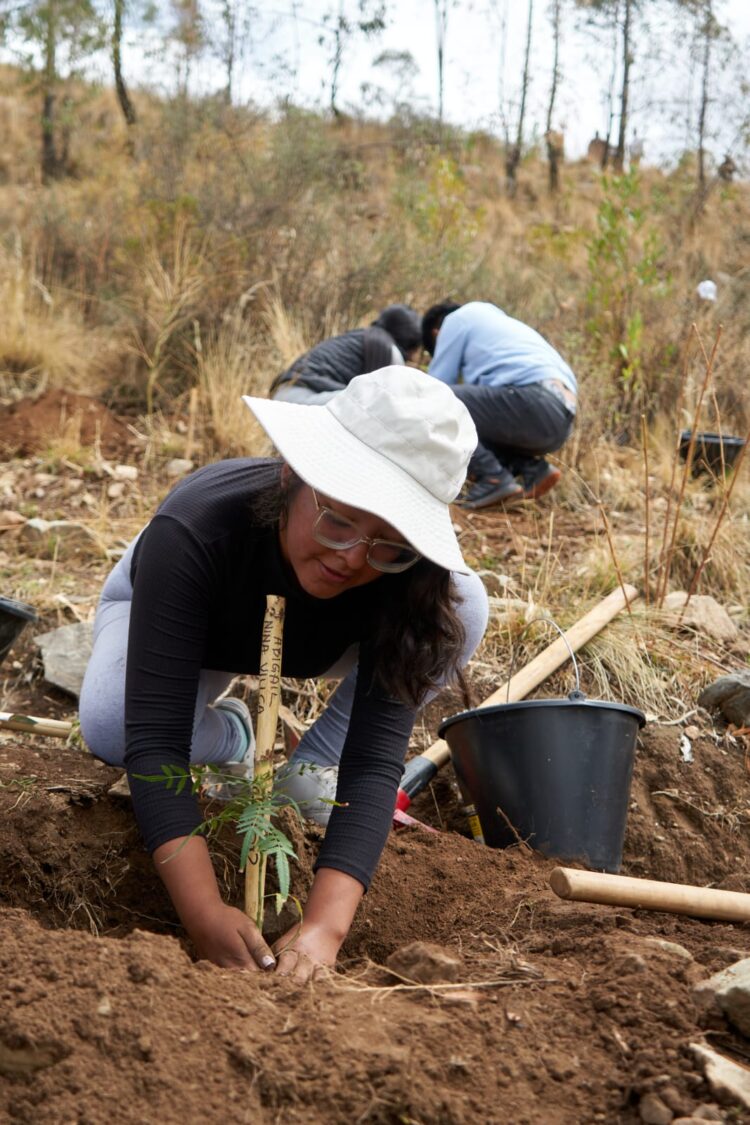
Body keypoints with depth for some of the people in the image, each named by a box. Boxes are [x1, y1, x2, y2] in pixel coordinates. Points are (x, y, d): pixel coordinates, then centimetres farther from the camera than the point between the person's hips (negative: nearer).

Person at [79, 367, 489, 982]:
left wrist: (324, 925, -54)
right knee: (110, 727, -36)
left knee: (465, 609, -27)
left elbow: (375, 758, -41)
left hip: (309, 641, 2)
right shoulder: (193, 532, -44)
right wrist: (206, 914, -57)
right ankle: (227, 733, 3)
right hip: (166, 605, -1)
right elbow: (152, 741, -47)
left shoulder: (411, 578, -37)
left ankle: (312, 767, -4)